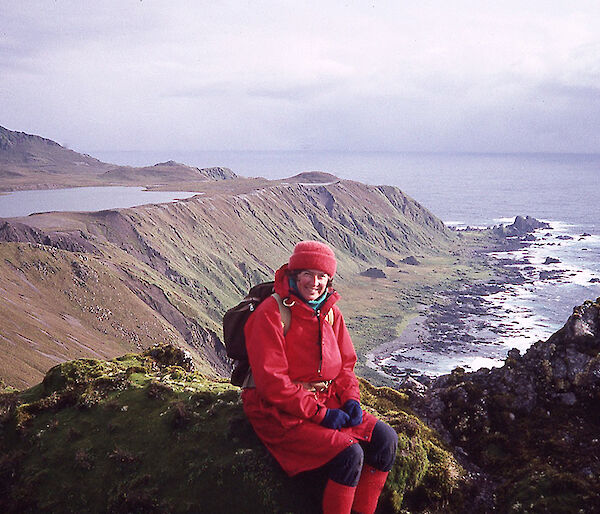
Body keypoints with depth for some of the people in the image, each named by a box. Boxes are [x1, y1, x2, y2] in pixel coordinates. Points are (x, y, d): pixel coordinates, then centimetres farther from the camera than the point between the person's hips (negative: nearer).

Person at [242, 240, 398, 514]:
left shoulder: (330, 312, 7)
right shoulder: (271, 313, -16)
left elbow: (345, 363, 16)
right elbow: (272, 381, -20)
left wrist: (351, 398, -4)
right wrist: (320, 414, -19)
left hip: (326, 401, 7)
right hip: (279, 411, -7)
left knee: (385, 438, -6)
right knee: (349, 453, -24)